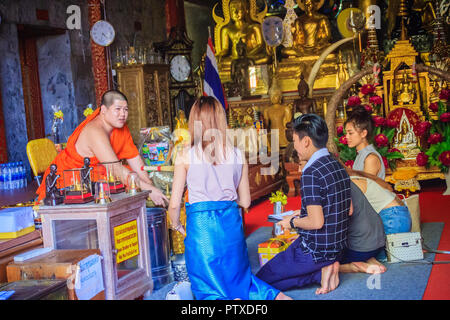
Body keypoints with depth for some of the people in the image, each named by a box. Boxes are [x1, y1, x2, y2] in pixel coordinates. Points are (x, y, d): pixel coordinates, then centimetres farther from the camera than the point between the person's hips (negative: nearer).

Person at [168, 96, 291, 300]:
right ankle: (276, 296, -4)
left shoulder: (185, 157, -6)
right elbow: (245, 202, 10)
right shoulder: (237, 155, 3)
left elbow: (174, 204, -3)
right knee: (238, 279, 22)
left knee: (208, 290, 9)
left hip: (201, 224, -3)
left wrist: (176, 225, 17)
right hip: (231, 223, 3)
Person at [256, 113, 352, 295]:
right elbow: (349, 210, 13)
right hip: (337, 247, 9)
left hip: (315, 251, -9)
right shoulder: (339, 167, 5)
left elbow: (316, 222, -27)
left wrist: (292, 222, -7)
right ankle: (324, 268, 6)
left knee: (261, 280, 2)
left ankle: (320, 272, -6)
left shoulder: (311, 173, -22)